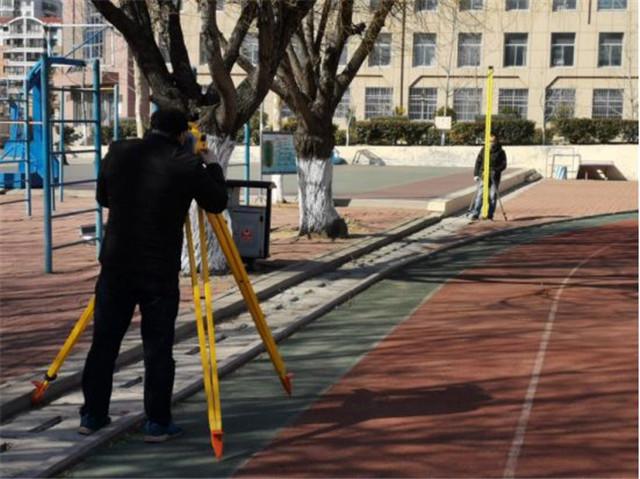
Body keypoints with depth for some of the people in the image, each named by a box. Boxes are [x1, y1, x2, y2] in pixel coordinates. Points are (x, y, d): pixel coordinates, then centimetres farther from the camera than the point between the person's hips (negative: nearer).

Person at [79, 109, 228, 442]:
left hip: (116, 266, 4)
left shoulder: (118, 153, 3)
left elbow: (102, 197, 17)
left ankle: (92, 415, 21)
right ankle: (157, 423, 10)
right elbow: (217, 203, 5)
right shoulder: (186, 166, -9)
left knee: (104, 342, 13)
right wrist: (211, 166, 19)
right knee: (158, 349, 5)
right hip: (160, 272, -3)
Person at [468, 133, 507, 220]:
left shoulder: (500, 152, 5)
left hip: (494, 177, 0)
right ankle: (474, 214, -14)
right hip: (483, 175, 0)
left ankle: (490, 215, 7)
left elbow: (504, 164, 1)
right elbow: (478, 162, 9)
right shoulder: (483, 150, 8)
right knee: (480, 194, -10)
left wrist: (496, 170, -16)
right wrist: (476, 174, 1)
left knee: (493, 196, 0)